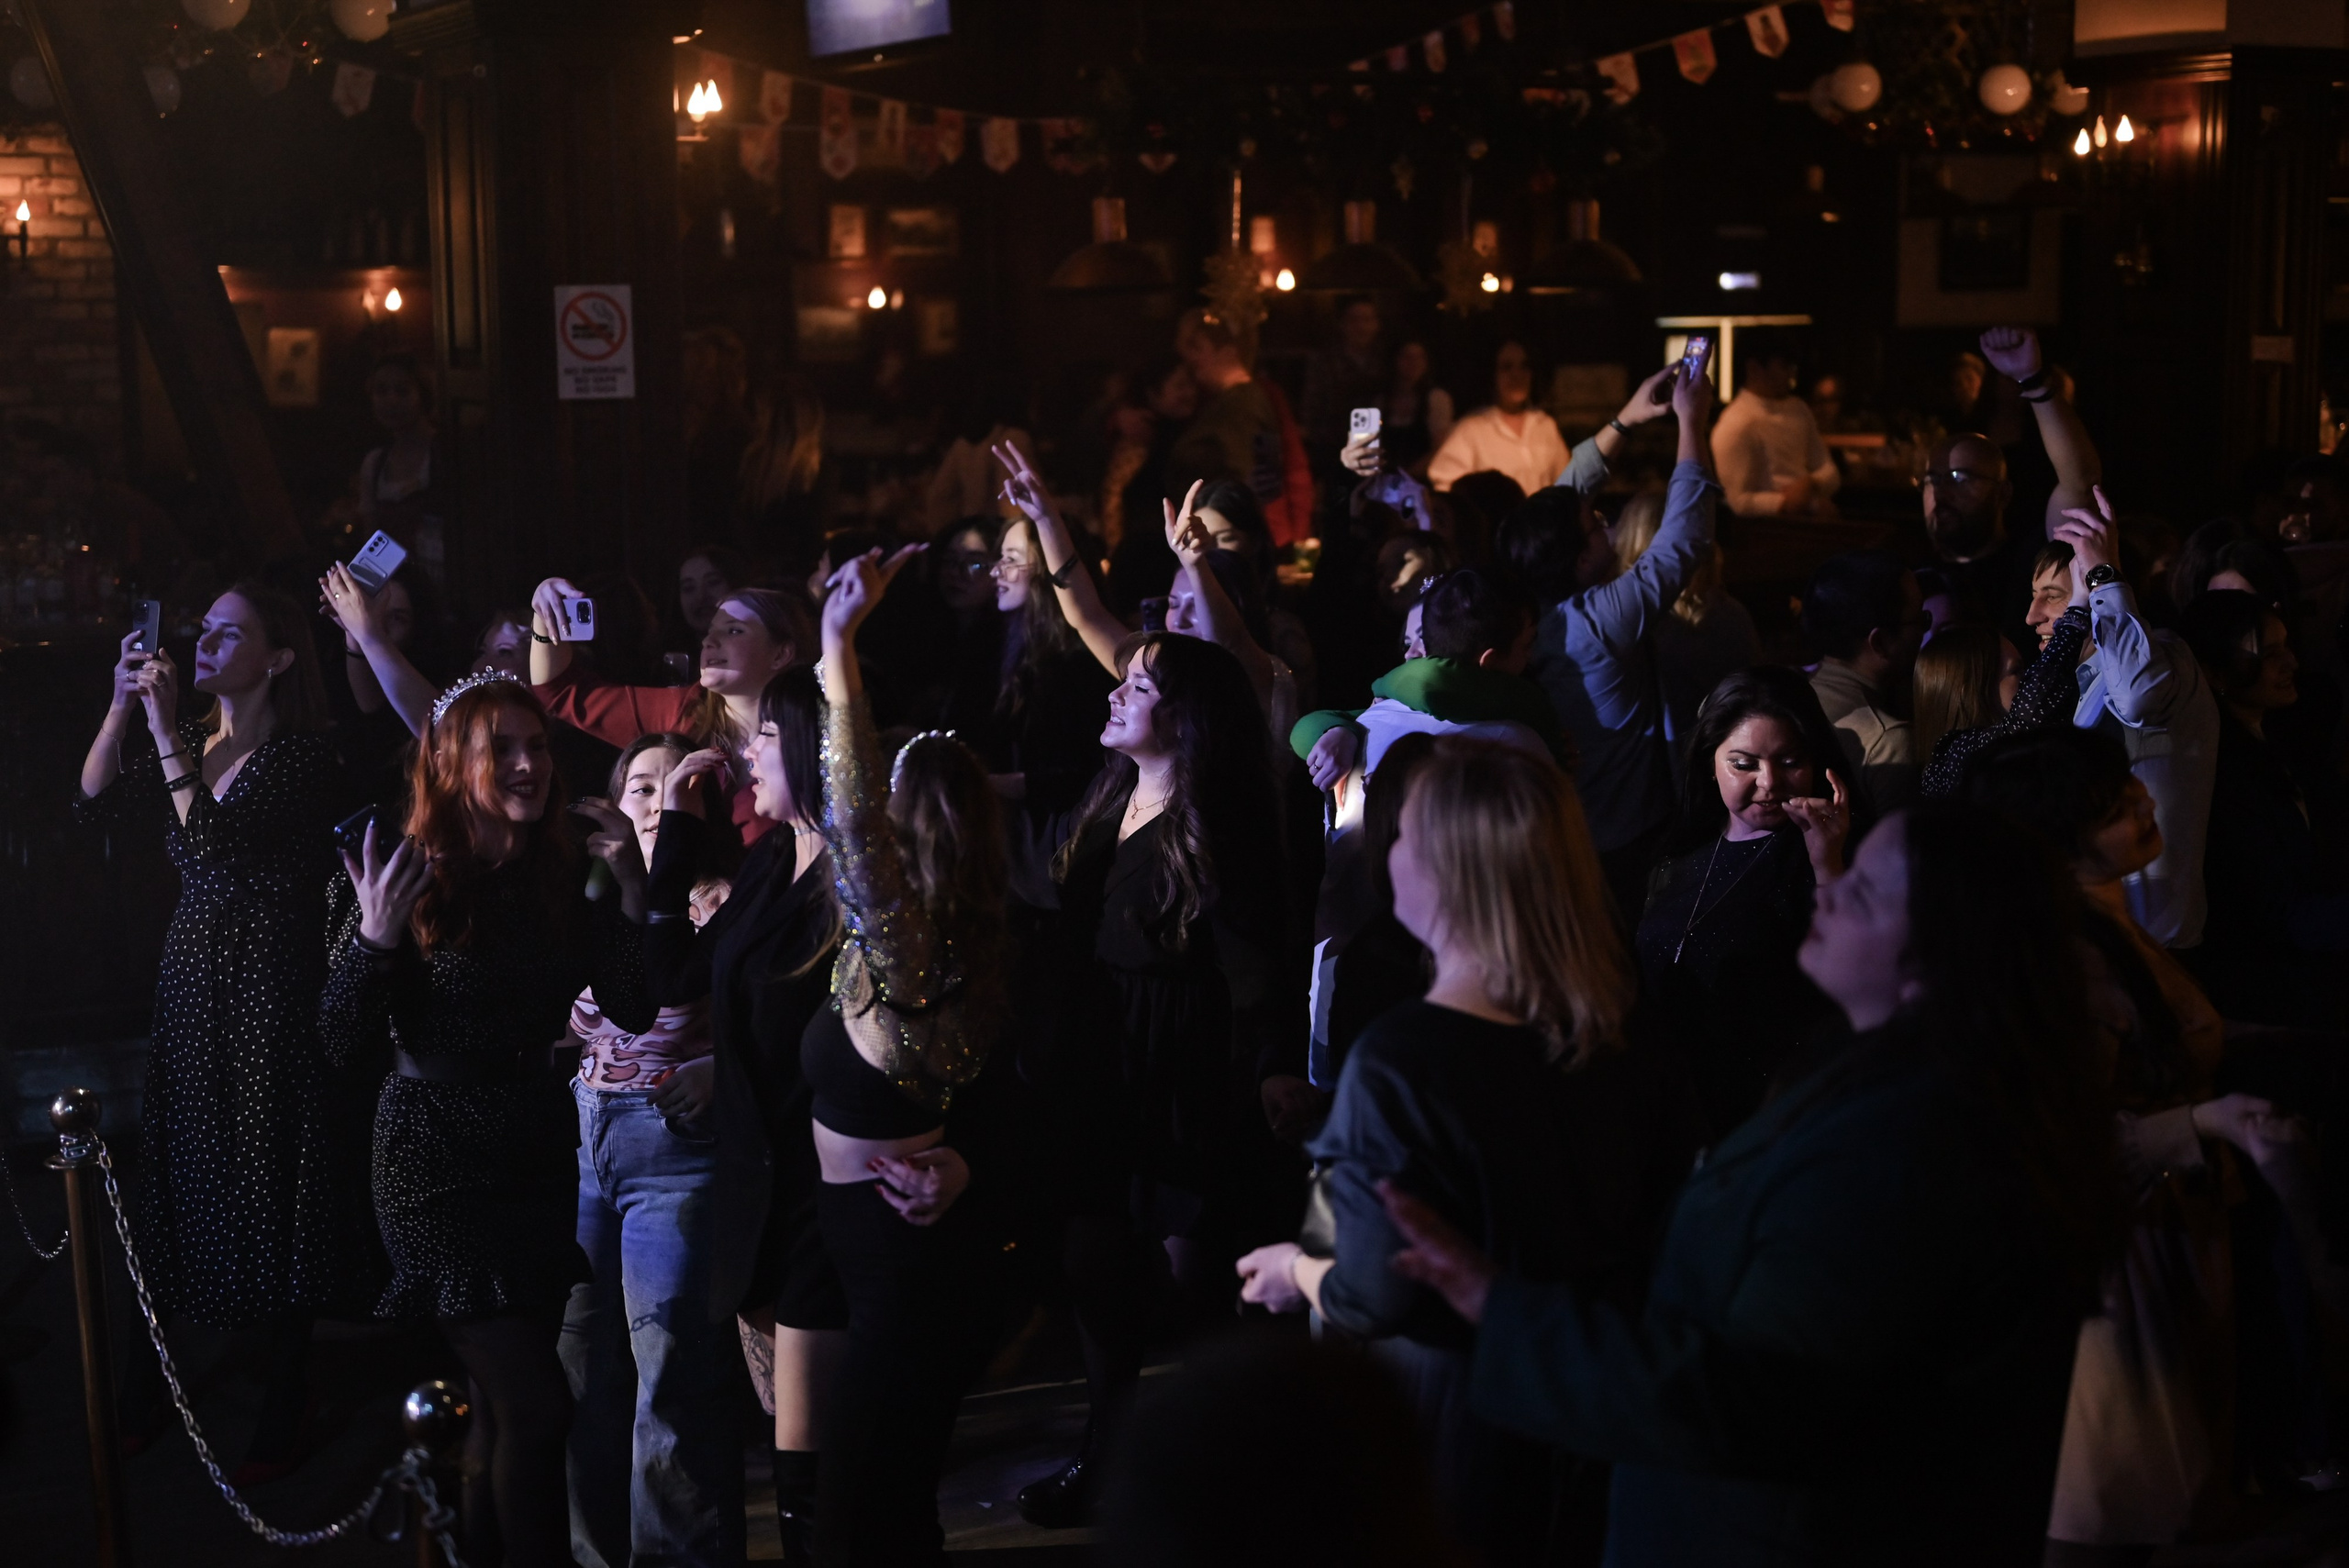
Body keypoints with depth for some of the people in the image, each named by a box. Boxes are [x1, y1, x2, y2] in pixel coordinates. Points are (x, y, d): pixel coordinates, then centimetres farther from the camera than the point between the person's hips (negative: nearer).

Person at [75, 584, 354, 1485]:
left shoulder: (300, 758, -13)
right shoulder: (192, 740, 9)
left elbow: (209, 837, -25)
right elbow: (96, 802, 3)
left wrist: (164, 724, -24)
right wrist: (123, 704, -8)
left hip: (270, 987, -7)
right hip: (190, 974, 7)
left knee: (269, 1174, 0)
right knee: (182, 1165, 12)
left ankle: (287, 1400, 11)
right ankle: (154, 1371, 24)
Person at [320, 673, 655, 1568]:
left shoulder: (566, 882, 2)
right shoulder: (405, 878, -12)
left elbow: (635, 1012, -2)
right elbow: (346, 1048, -14)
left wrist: (633, 899, -12)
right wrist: (375, 939, -28)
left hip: (540, 1157, 5)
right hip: (438, 1166, -5)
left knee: (504, 1399, 14)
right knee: (537, 1407, -10)